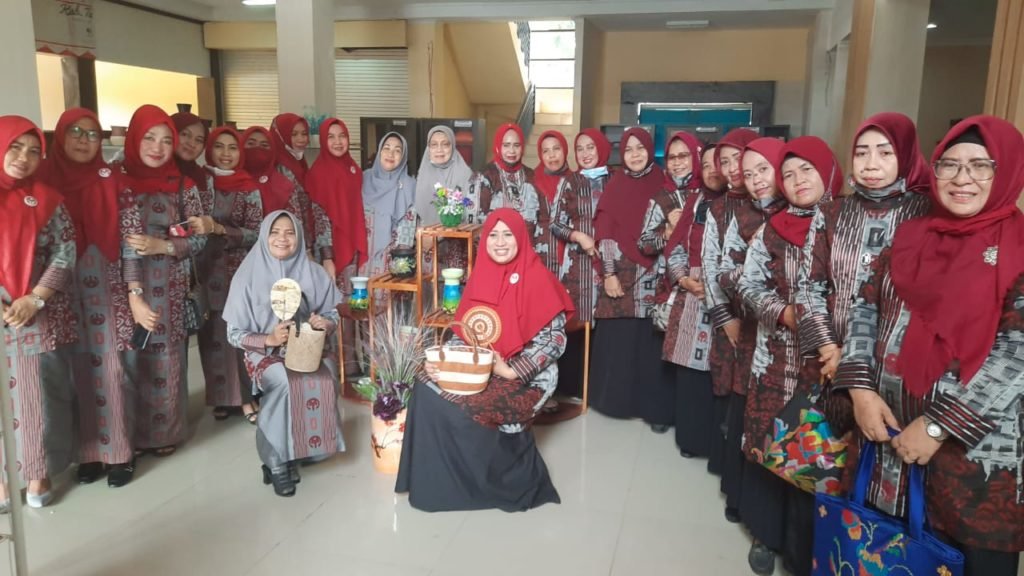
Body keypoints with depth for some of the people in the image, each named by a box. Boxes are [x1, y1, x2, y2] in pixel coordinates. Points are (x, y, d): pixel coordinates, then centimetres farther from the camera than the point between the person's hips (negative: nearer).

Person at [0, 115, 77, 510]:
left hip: (41, 317, 0)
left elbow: (66, 254, -2)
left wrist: (34, 299, -13)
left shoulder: (47, 198, 3)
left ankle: (39, 471, 22)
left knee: (40, 394, 7)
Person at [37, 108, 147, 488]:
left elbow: (130, 241, -4)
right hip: (63, 294, 2)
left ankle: (119, 452, 13)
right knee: (79, 371, 7)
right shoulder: (44, 180, 3)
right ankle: (89, 451, 19)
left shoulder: (112, 184, -1)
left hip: (107, 293, -1)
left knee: (110, 369, 1)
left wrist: (135, 294, -12)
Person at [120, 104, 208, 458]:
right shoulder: (118, 180, 2)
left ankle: (165, 430, 21)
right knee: (132, 357, 4)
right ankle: (133, 431, 19)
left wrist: (161, 246, -15)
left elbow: (199, 238, -2)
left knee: (166, 356, 5)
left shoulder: (183, 185, 0)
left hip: (169, 287, 0)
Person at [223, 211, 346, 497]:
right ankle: (277, 460, -14)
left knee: (324, 380, -31)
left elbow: (333, 315, 10)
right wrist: (270, 339, -22)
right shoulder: (248, 276, -6)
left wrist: (326, 323, -15)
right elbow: (235, 334, -4)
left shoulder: (314, 273, 0)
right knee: (285, 382, -34)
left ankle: (300, 449, -9)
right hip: (265, 353, -2)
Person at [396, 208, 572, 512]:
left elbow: (554, 338, -15)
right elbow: (463, 330, 9)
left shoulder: (538, 279, -12)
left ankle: (515, 477, 1)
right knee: (426, 391, -16)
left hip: (525, 376, -6)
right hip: (478, 369, 6)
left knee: (465, 409, -26)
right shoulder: (480, 276, 6)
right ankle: (438, 482, -1)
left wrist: (512, 371, -21)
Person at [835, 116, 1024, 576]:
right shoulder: (911, 236, 7)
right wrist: (861, 390, -7)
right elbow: (865, 310, 7)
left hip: (975, 448, -4)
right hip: (890, 434, 4)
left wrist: (940, 425, -18)